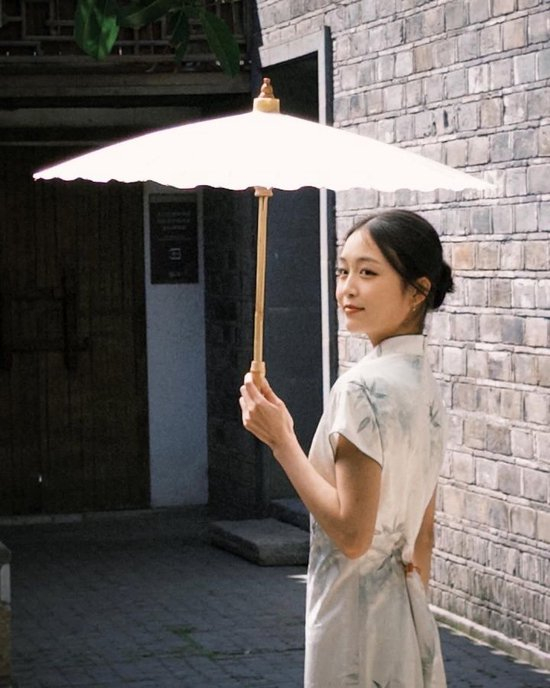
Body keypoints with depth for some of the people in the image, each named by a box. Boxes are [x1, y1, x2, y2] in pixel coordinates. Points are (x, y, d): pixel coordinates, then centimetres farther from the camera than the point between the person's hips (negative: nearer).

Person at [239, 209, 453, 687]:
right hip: (407, 615, 9)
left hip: (355, 624, -9)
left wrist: (281, 439, -16)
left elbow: (352, 532, -21)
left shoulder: (365, 387, -19)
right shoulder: (424, 383, 8)